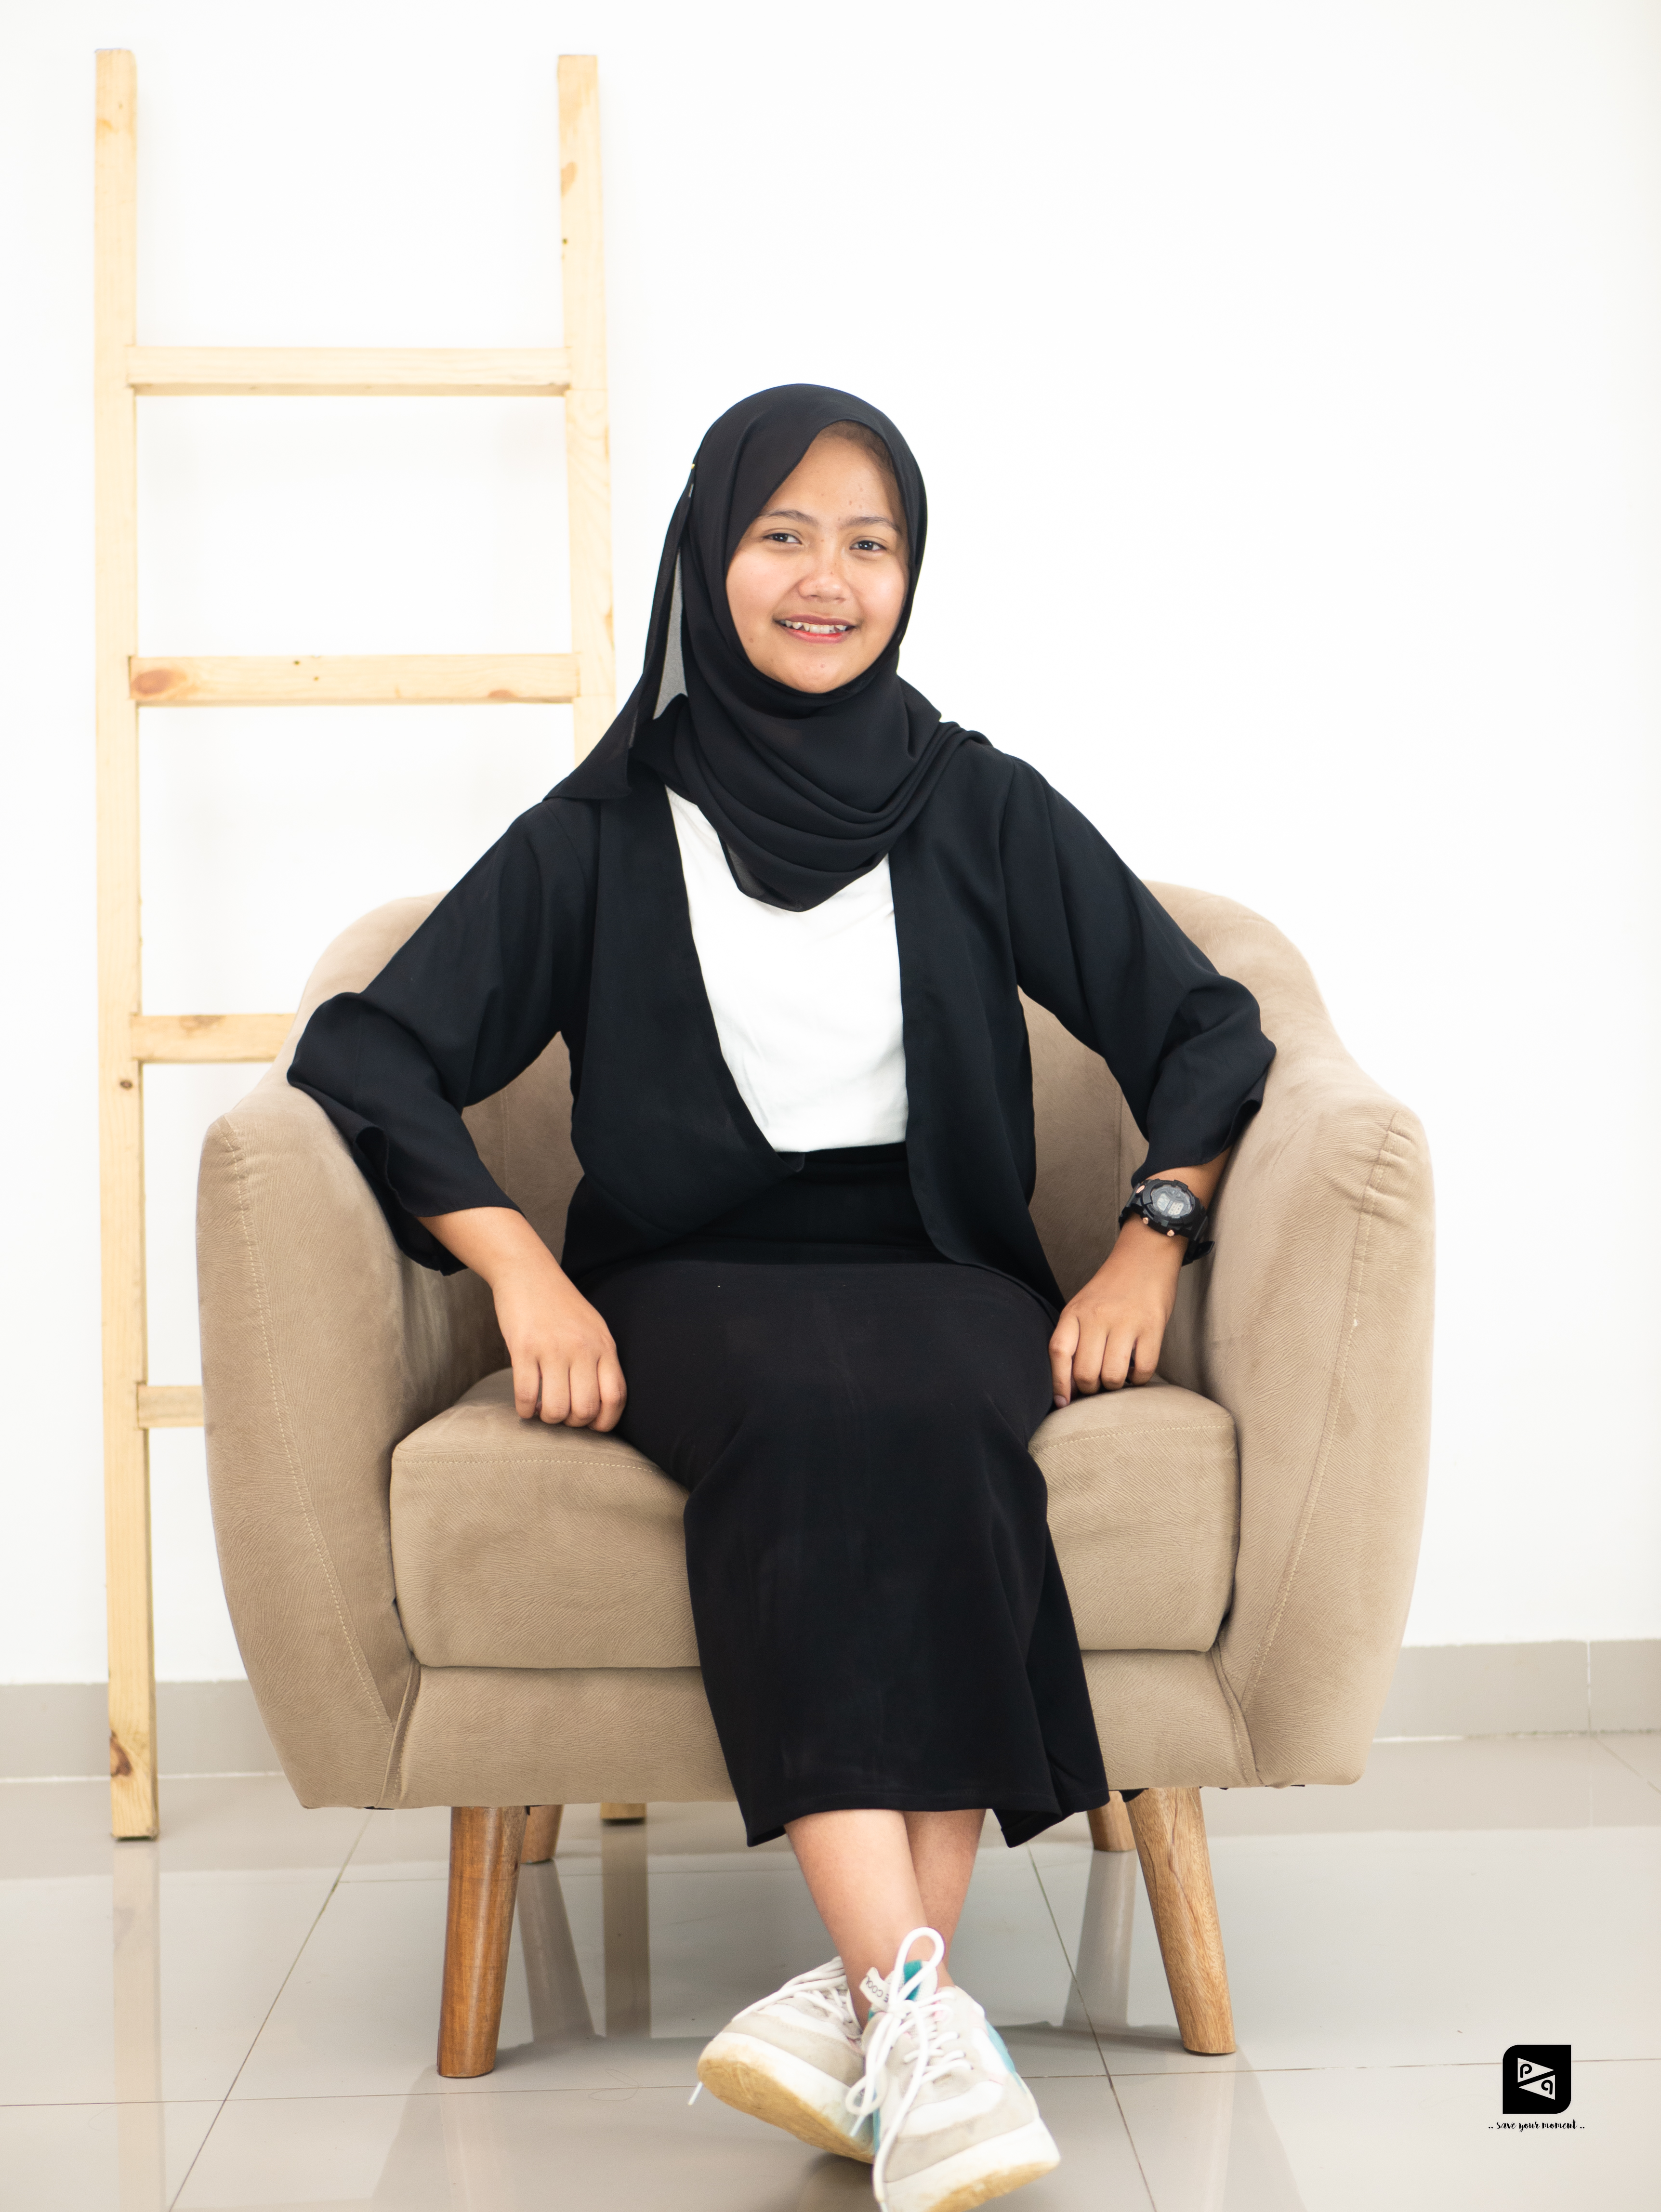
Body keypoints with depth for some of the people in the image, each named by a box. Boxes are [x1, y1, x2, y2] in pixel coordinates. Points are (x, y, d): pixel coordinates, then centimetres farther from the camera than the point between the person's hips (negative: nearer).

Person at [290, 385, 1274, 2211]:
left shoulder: (978, 808, 11)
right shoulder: (607, 830, 8)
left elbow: (1207, 1028, 11)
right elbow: (364, 1045, 2)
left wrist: (1151, 1242, -7)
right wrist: (522, 1269, -12)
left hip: (937, 1271, 1)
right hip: (692, 1283, -1)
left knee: (924, 1423, -35)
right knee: (804, 1413, -36)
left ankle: (863, 1995, -39)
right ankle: (920, 2011, -43)